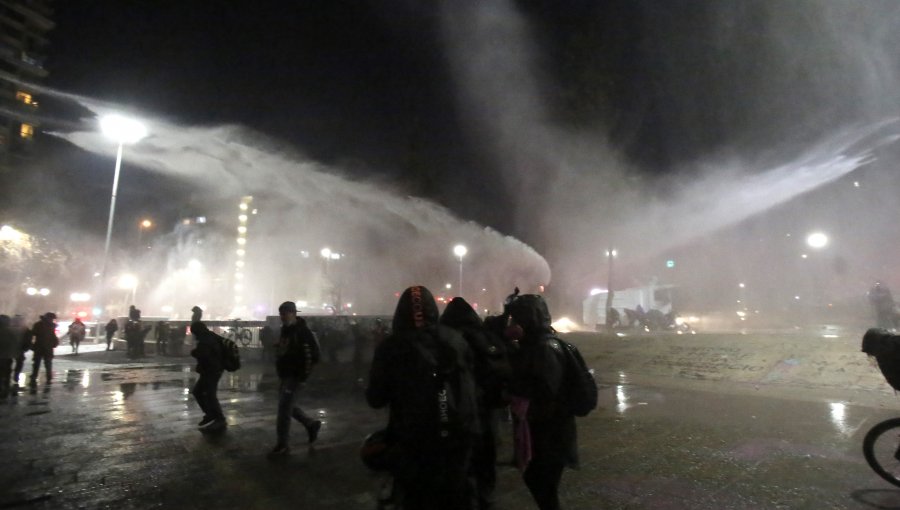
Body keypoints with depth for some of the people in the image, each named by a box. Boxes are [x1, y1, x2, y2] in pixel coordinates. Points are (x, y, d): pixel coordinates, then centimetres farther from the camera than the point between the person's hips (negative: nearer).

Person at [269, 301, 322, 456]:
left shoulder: (302, 331, -16)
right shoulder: (285, 329, 10)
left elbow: (313, 353, -20)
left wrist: (305, 373, -18)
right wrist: (279, 370, 14)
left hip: (294, 376, -9)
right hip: (284, 374, 9)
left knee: (284, 408, -7)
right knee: (287, 406, 17)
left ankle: (283, 445, 5)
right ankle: (311, 423, 33)